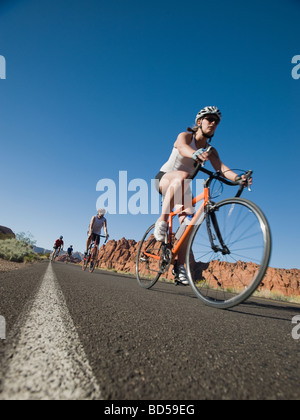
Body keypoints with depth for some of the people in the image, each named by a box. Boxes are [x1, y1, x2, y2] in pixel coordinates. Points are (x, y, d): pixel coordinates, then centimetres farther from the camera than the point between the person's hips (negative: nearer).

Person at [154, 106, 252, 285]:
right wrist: (196, 154, -57)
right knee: (183, 176, -40)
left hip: (183, 189, 5)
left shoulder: (211, 151, 4)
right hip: (164, 178, -4)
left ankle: (180, 265, -6)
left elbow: (221, 167, -15)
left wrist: (237, 177, -37)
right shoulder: (185, 136, -7)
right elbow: (182, 147, -33)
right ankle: (162, 221, -35)